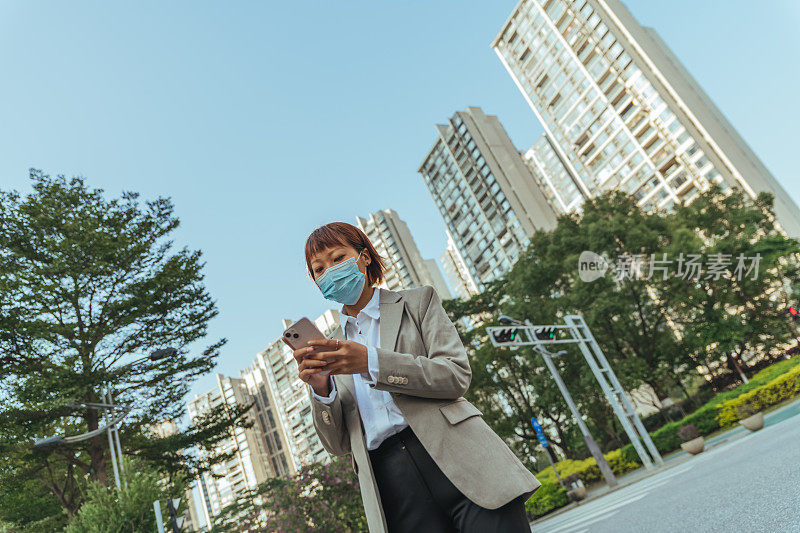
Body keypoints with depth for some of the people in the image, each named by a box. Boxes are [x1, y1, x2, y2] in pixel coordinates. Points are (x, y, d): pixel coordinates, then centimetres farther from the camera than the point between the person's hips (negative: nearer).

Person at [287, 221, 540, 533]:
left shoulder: (418, 302, 9)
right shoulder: (330, 348, 17)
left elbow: (456, 376, -4)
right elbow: (338, 444, 12)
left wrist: (371, 362, -14)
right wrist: (320, 389, -8)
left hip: (457, 458, -1)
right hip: (391, 485, 2)